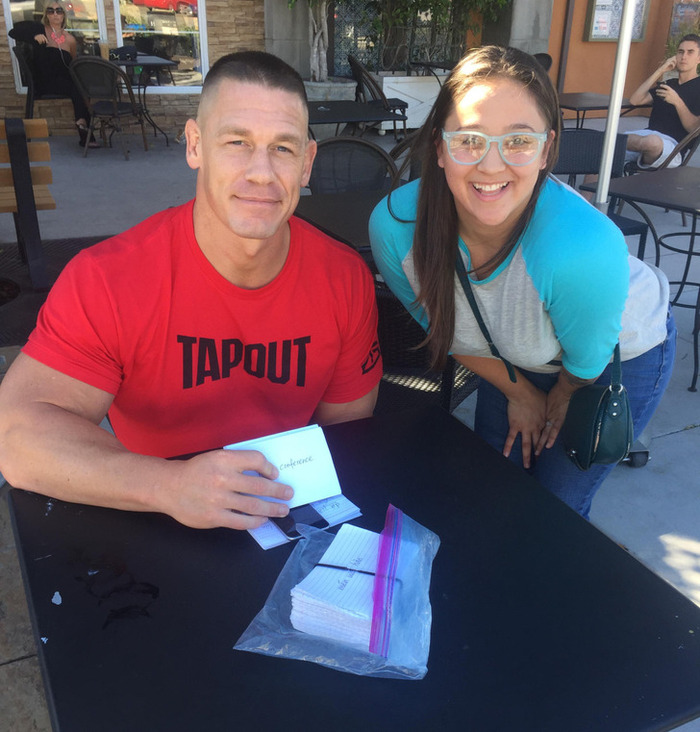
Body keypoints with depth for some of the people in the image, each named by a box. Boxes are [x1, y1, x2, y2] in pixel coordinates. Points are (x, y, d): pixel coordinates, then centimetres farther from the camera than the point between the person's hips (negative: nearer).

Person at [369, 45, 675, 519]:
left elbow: (586, 361, -22)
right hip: (513, 359, 3)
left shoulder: (583, 246, -44)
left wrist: (561, 399, -1)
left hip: (621, 353, -3)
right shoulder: (394, 226, -32)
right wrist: (519, 394, -3)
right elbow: (442, 328, -11)